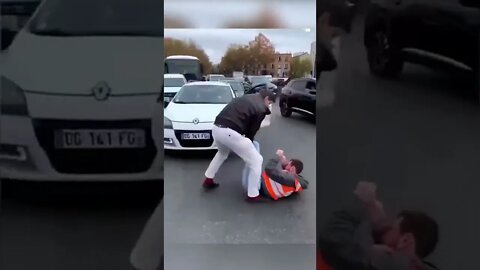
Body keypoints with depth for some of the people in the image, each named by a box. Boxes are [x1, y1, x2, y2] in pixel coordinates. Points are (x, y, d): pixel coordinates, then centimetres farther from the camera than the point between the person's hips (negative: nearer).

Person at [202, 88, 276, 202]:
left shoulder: (246, 98, 25)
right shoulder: (261, 109, 3)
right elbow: (252, 130, 4)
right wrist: (248, 143, 23)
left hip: (216, 127, 8)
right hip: (230, 132, -8)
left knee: (223, 153, 40)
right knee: (256, 161, 5)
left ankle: (208, 180, 45)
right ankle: (253, 195, 10)